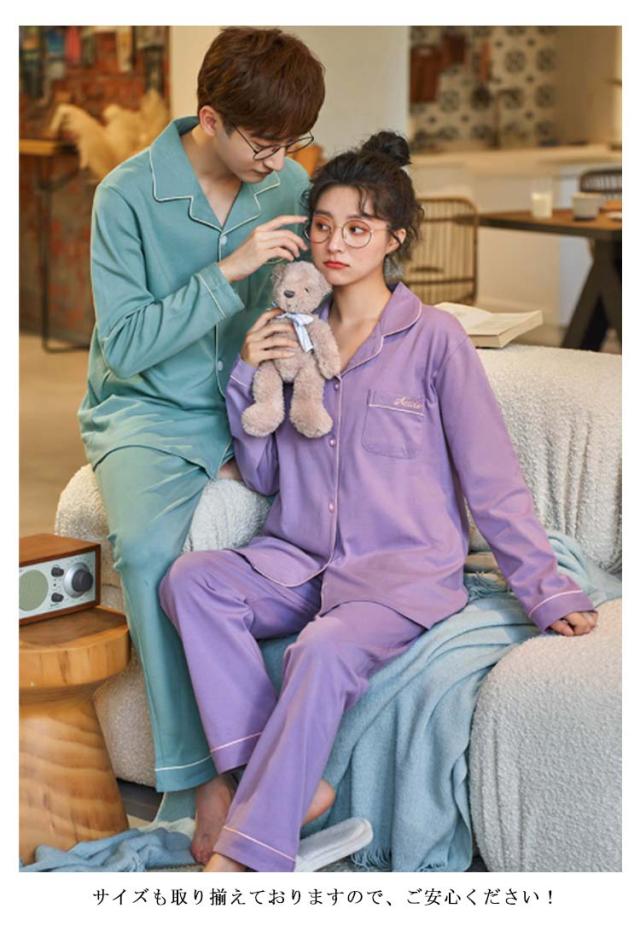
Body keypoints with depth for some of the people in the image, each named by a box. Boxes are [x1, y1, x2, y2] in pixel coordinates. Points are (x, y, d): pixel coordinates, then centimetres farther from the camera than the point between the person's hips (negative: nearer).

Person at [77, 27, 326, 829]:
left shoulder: (288, 185, 1)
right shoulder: (129, 195, -12)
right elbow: (125, 344, -16)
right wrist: (229, 270, -22)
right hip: (146, 411, -3)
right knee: (150, 547, -33)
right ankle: (197, 777, -22)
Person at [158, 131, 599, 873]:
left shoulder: (433, 338, -2)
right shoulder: (293, 331, 12)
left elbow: (492, 480, -3)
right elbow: (262, 476, 13)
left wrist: (548, 592, -9)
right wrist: (247, 379, -2)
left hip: (404, 568, -5)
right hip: (299, 558, 5)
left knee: (326, 649, -36)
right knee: (189, 578, -25)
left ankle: (244, 855, -26)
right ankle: (289, 783, -24)